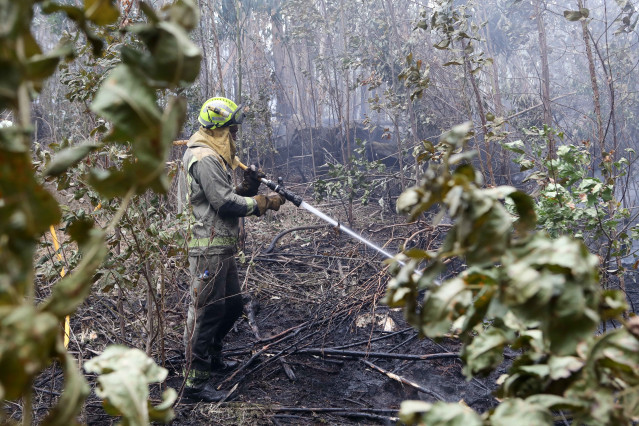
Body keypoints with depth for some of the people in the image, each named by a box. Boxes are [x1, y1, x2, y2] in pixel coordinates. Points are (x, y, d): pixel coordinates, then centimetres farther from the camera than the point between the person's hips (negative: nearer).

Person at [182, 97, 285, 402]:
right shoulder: (205, 159, -16)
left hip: (221, 248, 11)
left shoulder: (213, 157, 19)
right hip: (209, 248, -11)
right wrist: (265, 202, -12)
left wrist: (247, 186, 2)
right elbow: (226, 202, -20)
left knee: (232, 305, 21)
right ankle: (195, 382, 2)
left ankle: (211, 356, 39)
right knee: (205, 312, -5)